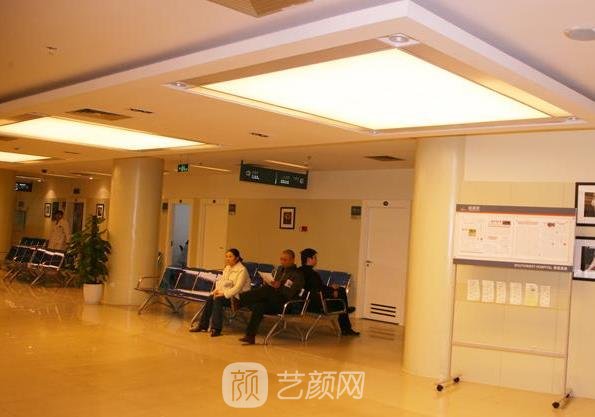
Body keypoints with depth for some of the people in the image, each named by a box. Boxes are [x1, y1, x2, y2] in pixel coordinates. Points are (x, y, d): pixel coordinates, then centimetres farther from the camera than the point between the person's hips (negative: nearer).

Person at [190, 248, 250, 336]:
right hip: (227, 293, 7)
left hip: (238, 297, -7)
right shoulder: (227, 268, 13)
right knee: (210, 298, -17)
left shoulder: (242, 270, -13)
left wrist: (224, 293, -27)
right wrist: (217, 290, -8)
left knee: (218, 299, -29)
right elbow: (221, 281, 13)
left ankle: (216, 329, -29)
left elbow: (238, 288, -21)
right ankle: (203, 325, -13)